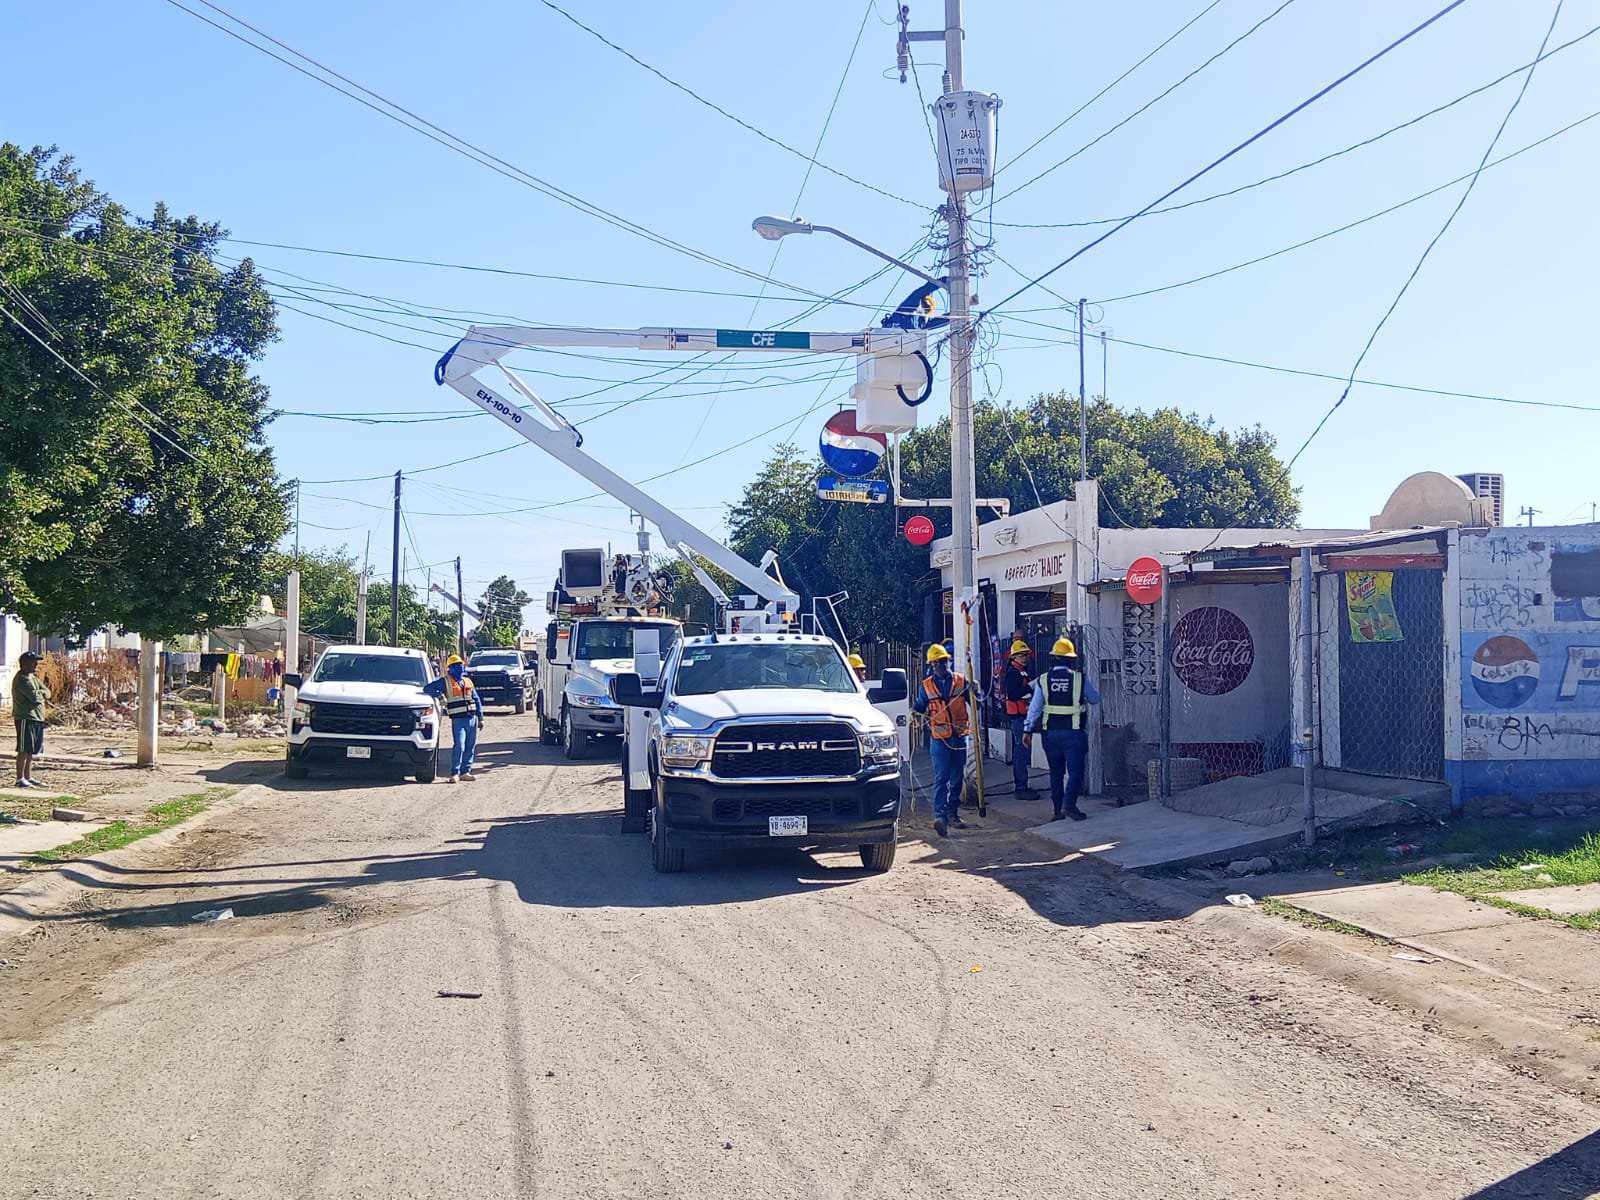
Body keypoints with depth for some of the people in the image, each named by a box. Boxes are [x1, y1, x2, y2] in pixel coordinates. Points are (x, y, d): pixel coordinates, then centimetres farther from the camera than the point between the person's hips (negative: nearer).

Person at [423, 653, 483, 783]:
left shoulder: (468, 681, 18)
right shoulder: (445, 681, 3)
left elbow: (477, 699, 19)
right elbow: (427, 689, 2)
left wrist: (480, 718, 14)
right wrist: (440, 695, -7)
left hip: (472, 718, 5)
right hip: (458, 720, -5)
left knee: (470, 747, 6)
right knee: (459, 746, -14)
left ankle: (465, 771, 14)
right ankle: (455, 773, -9)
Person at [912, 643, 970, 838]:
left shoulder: (961, 681, 5)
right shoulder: (926, 686, 5)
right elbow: (919, 709, 8)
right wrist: (916, 712, -15)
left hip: (960, 738, 2)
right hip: (939, 739, -2)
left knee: (957, 779, 10)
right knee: (941, 778, -12)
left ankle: (952, 814, 20)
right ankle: (940, 816, -20)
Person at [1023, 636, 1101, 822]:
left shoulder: (1043, 680, 0)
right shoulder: (1081, 679, -6)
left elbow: (1034, 707, 2)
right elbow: (1096, 699, 9)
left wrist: (1029, 730, 8)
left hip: (1051, 732, 3)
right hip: (1073, 732, -3)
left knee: (1056, 772, 13)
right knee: (1075, 770, -1)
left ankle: (1058, 810, 15)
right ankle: (1069, 803, -19)